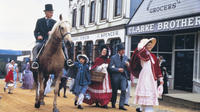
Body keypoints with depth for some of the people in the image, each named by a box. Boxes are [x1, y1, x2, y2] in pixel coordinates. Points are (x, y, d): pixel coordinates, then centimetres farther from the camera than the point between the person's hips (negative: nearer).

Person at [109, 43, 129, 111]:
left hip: (123, 76, 2)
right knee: (114, 91, 9)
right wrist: (118, 69, -17)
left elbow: (127, 68, 15)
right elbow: (110, 67, -6)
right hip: (116, 76, -2)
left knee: (123, 90, -12)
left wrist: (128, 65, -8)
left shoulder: (125, 57, 11)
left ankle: (121, 105, -6)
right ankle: (113, 104, 27)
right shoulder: (113, 57, -1)